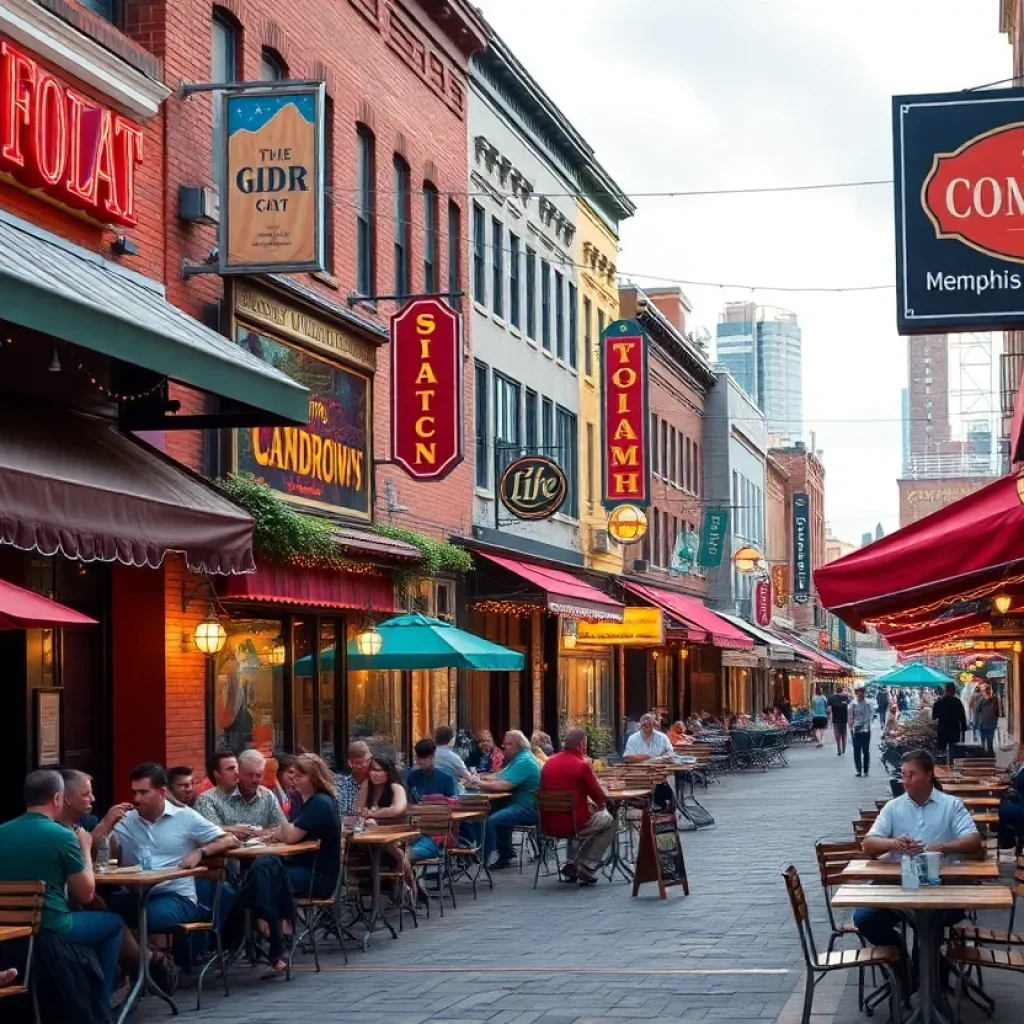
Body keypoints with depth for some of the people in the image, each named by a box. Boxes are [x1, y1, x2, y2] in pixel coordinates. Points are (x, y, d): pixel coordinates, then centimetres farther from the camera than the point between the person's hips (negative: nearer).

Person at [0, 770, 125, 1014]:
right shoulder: (63, 836, -14)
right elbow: (86, 895, -4)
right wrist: (85, 849, 8)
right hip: (50, 928, -6)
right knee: (112, 923, 20)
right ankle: (99, 1003, 19)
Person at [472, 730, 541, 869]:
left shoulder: (524, 762, -17)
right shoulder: (518, 758, 17)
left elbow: (503, 785, -24)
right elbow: (500, 781, 14)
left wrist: (481, 783, -11)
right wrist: (483, 782, -3)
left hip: (528, 810, -11)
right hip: (520, 804, 11)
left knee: (492, 820, -23)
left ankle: (481, 861, -20)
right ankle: (506, 855, 18)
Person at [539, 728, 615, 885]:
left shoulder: (548, 762, 7)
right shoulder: (581, 764, -12)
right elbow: (600, 798, -3)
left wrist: (589, 803, 25)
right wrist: (599, 805, 20)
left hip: (549, 824, 7)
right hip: (573, 824, -6)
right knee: (608, 821, 21)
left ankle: (574, 864, 25)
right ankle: (587, 868, 10)